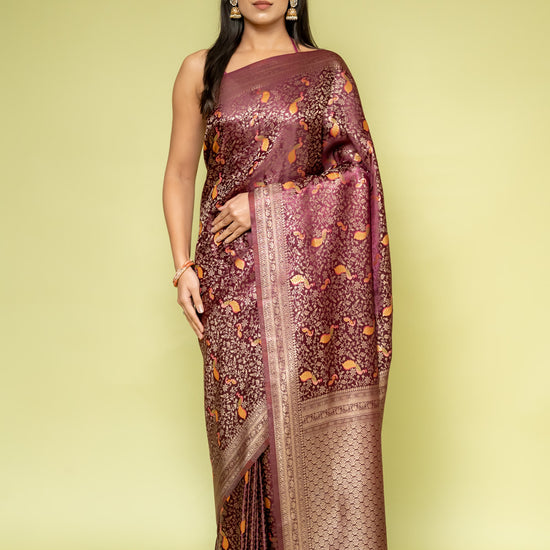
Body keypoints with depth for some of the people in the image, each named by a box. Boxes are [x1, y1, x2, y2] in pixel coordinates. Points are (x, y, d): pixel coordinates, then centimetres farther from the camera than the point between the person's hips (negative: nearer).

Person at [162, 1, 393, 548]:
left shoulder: (326, 69, 8)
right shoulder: (200, 70, 10)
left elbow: (357, 170, 0)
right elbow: (179, 174, 10)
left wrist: (267, 202, -9)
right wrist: (182, 266, 1)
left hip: (311, 269, 0)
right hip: (233, 270, 1)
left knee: (319, 419, -1)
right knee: (244, 416, 4)